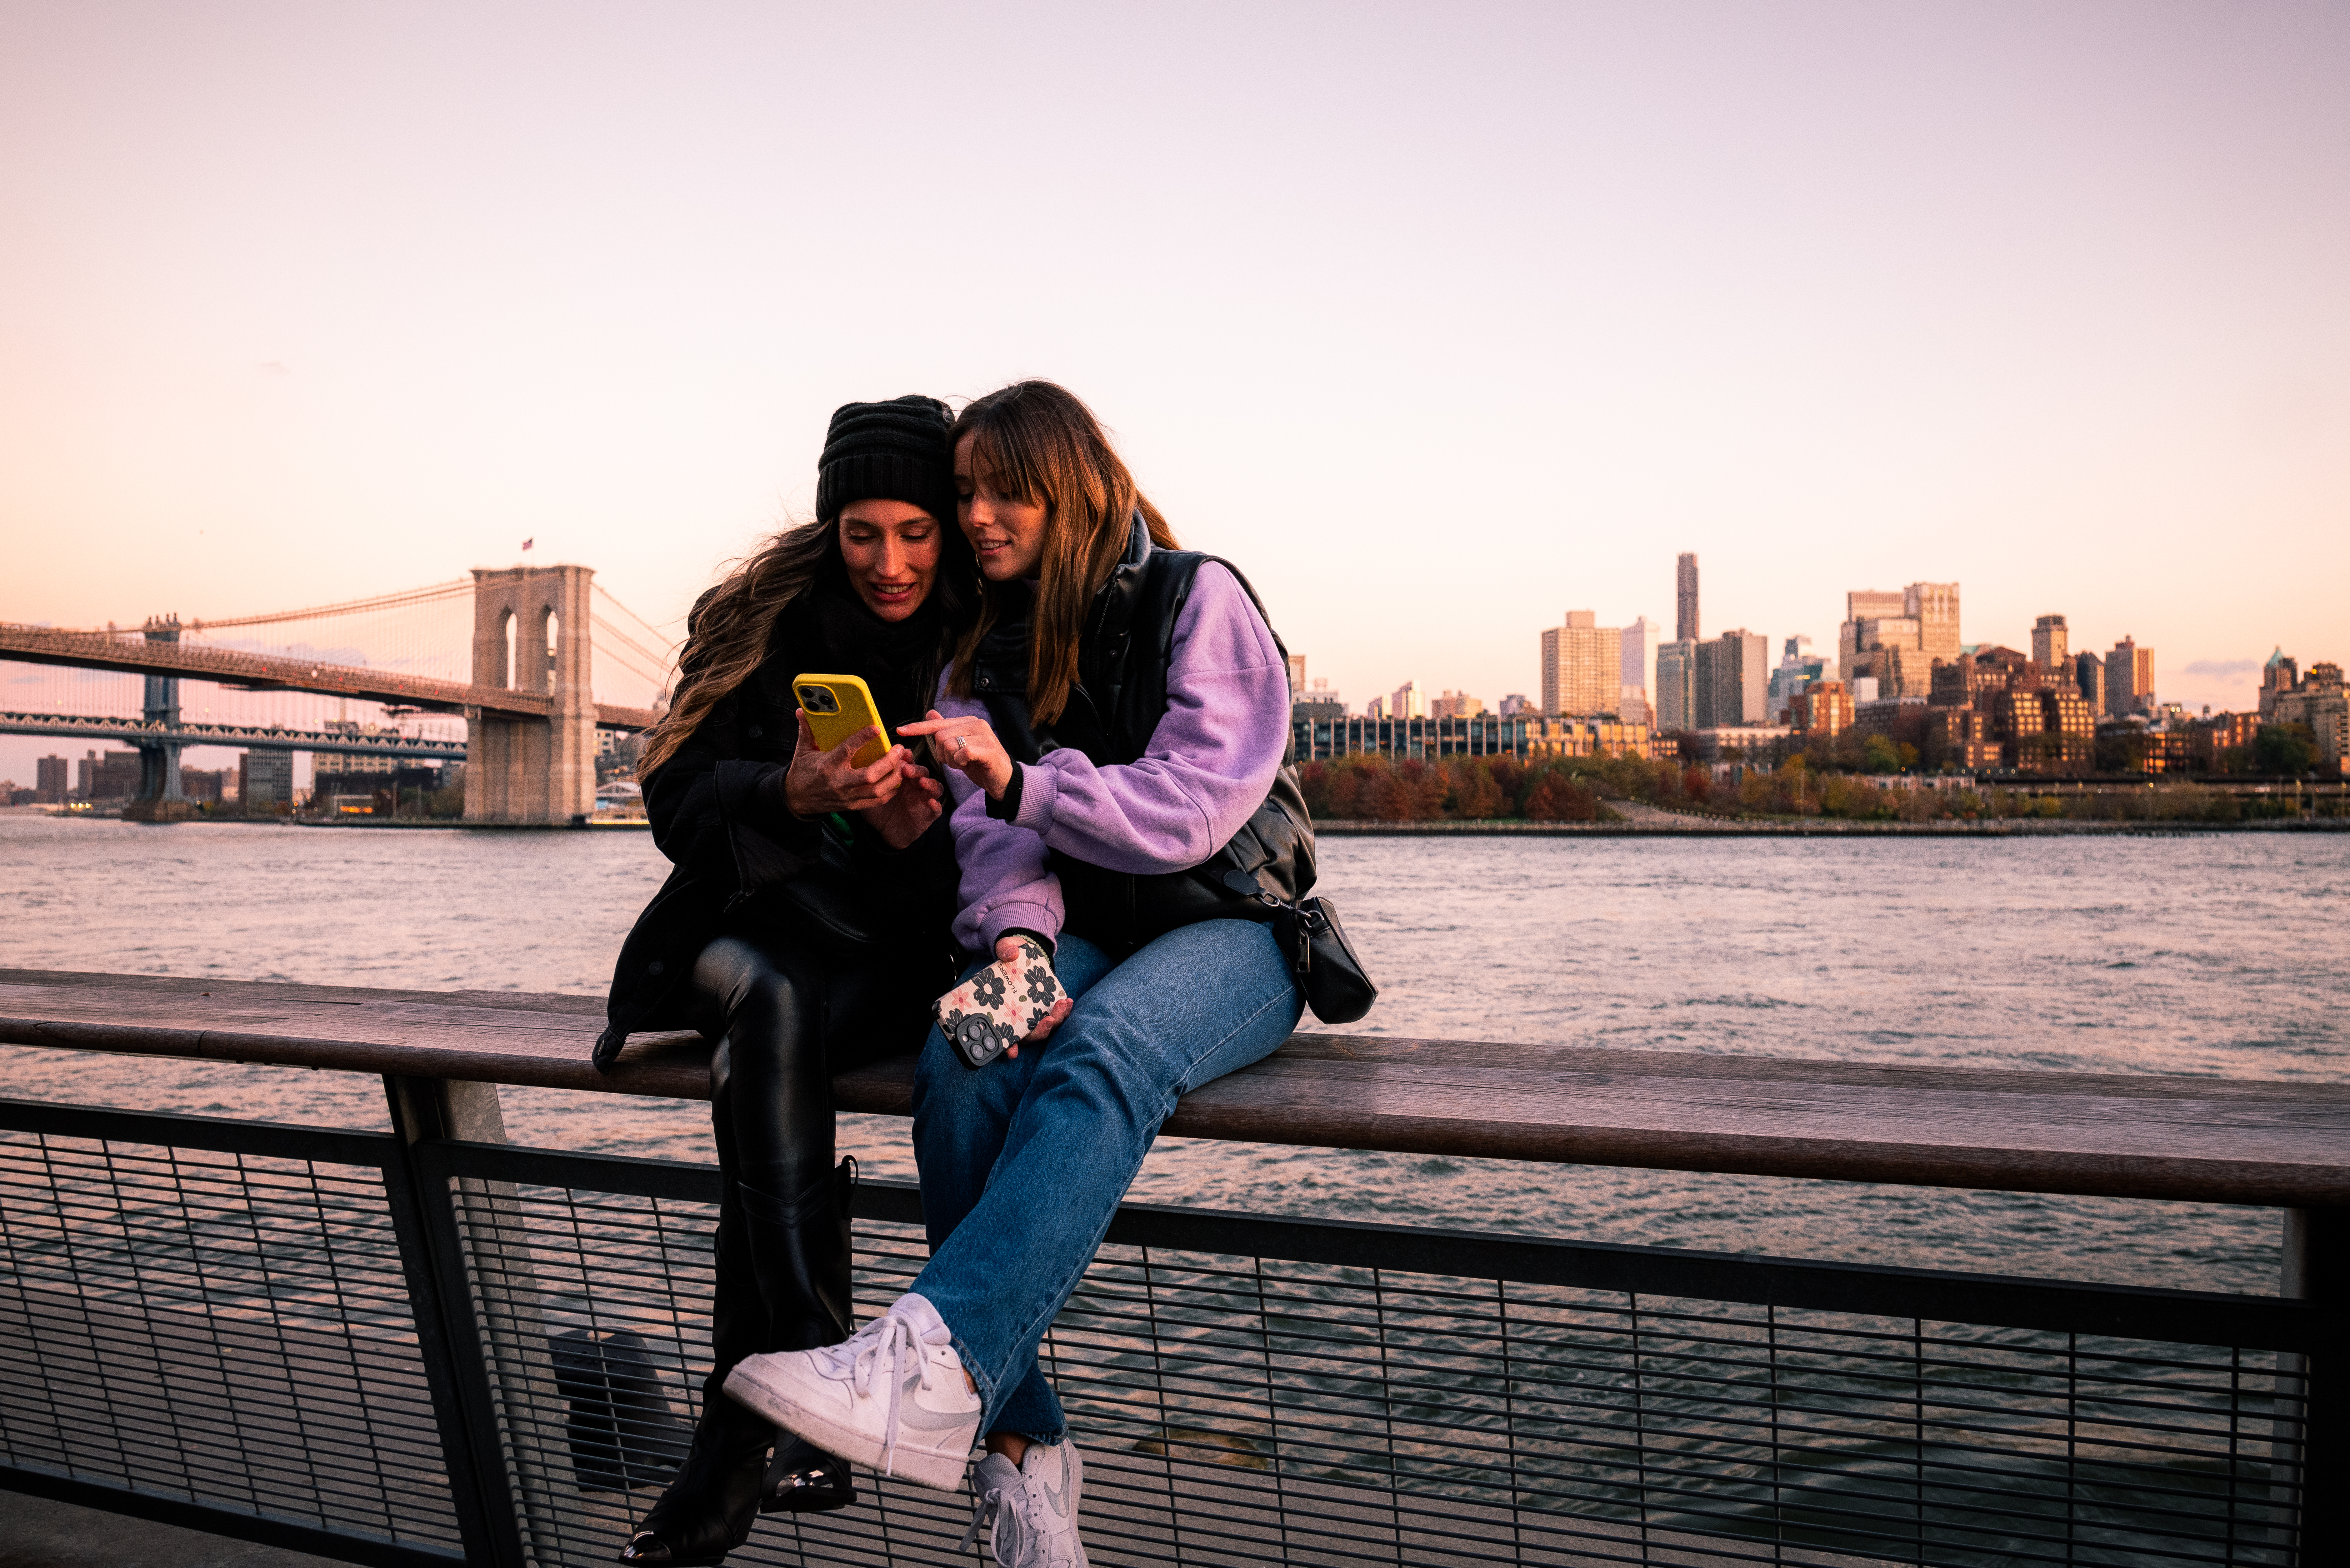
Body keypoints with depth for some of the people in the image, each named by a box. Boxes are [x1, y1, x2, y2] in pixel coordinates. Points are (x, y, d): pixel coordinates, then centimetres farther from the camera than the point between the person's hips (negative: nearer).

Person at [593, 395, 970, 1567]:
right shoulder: (765, 623, 1)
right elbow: (676, 803, -6)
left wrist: (922, 834, -26)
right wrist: (792, 793, -28)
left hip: (905, 951, -1)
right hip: (755, 932, 1)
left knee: (762, 1059, -33)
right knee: (771, 1003, -35)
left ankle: (733, 1447, -27)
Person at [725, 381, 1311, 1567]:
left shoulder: (1198, 601, -3)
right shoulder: (985, 645, 12)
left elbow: (1197, 803, -14)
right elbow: (990, 833, 2)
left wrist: (1024, 780, -26)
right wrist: (1017, 936, -20)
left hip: (1227, 928, -3)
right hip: (1082, 936, 4)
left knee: (1104, 1049, -38)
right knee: (961, 1059, -29)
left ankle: (937, 1365, -48)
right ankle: (1018, 1450, -27)